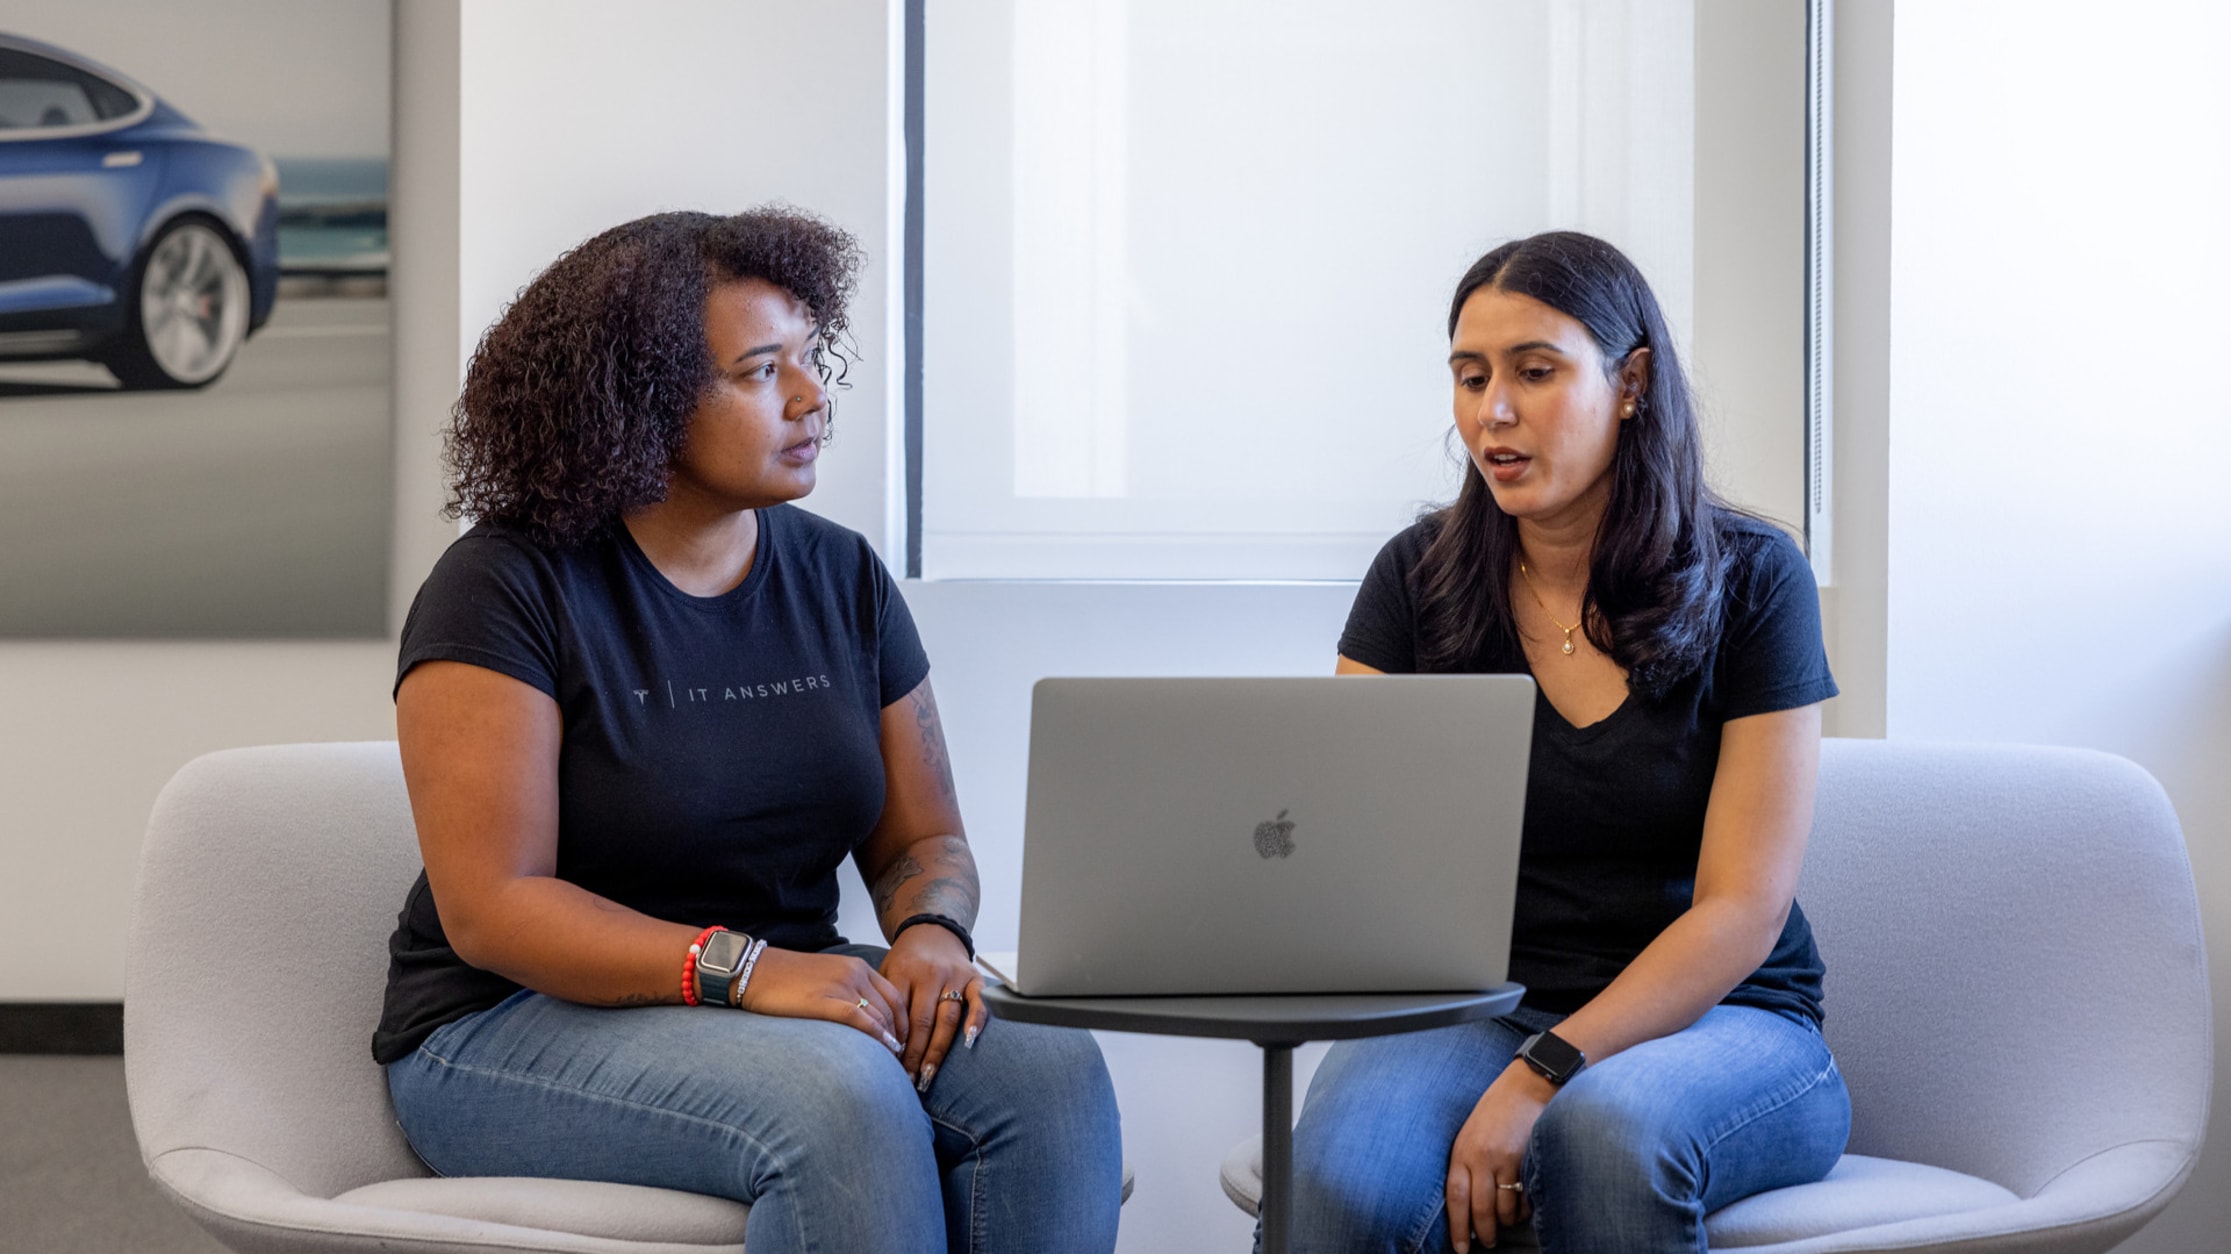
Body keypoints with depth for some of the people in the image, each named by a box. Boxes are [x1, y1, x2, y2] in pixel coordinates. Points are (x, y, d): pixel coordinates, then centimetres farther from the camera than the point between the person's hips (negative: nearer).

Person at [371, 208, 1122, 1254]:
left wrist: (931, 932, -13)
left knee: (1055, 1077, -24)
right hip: (518, 1031, -5)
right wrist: (741, 968, -28)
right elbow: (490, 907, -16)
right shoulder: (506, 588, -10)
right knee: (844, 1097, -35)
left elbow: (923, 839, 12)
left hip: (790, 1000, 5)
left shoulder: (842, 579, 8)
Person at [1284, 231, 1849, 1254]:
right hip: (1480, 1007, 1)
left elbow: (1744, 909, -8)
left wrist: (1543, 1079, -20)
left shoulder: (1748, 579, -2)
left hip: (1718, 1022, -1)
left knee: (1603, 1133, -36)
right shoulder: (1420, 576, 6)